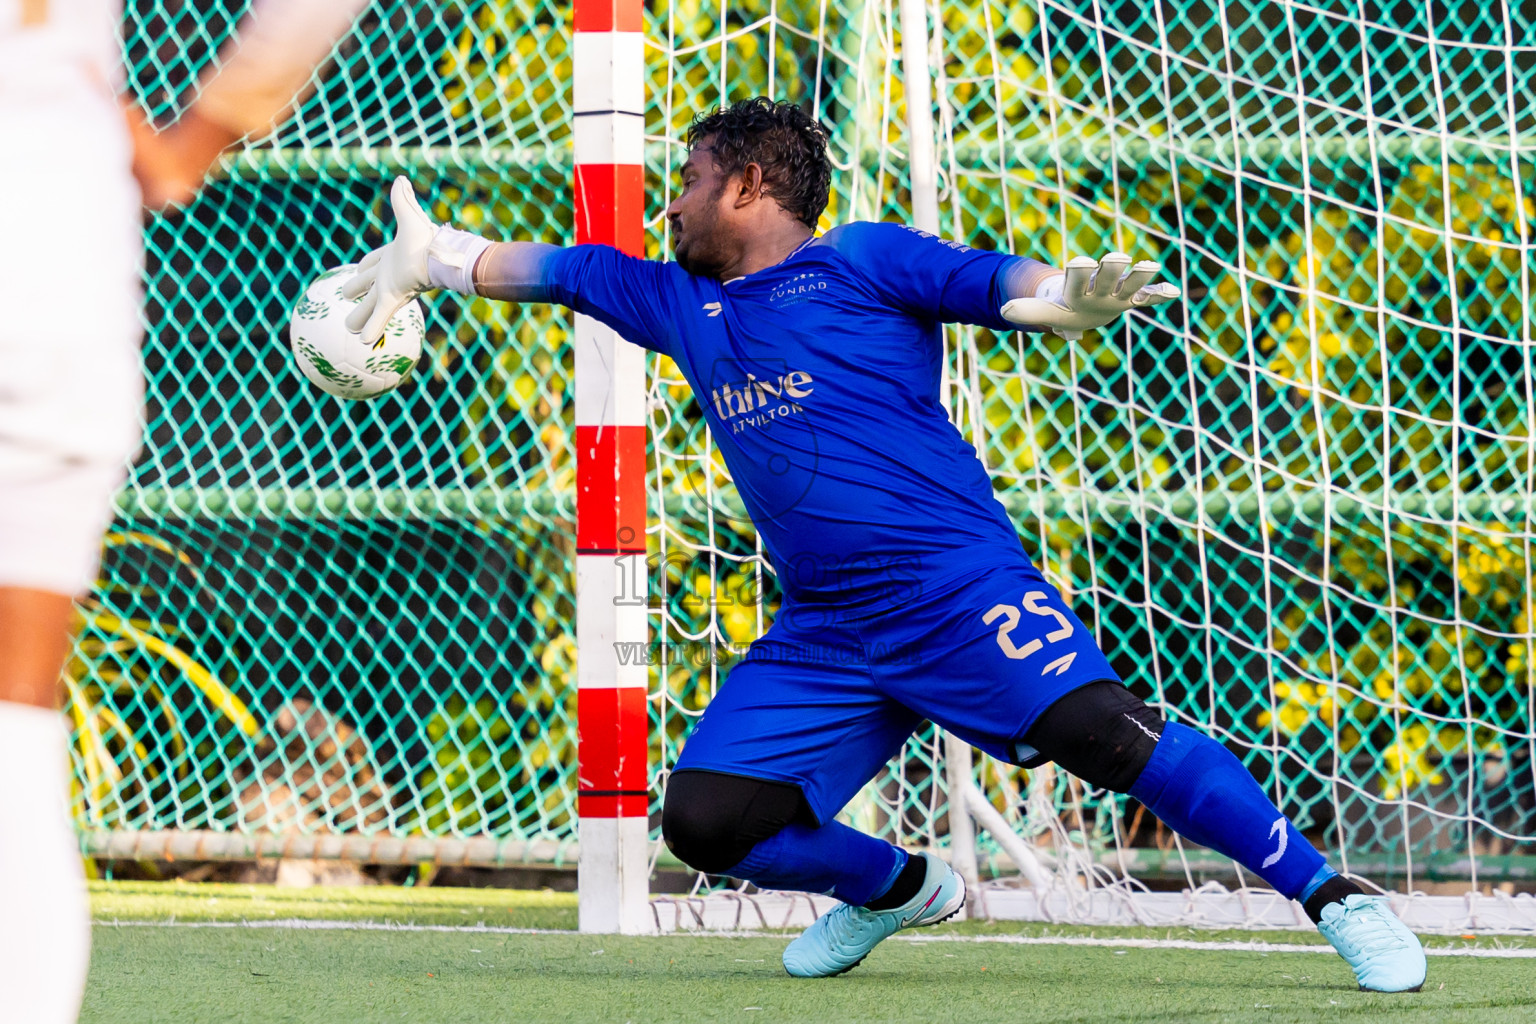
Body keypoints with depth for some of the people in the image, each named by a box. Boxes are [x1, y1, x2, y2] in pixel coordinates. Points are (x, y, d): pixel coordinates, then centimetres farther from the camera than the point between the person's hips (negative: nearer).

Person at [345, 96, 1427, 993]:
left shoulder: (862, 259, 2)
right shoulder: (681, 301, 20)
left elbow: (990, 281, -10)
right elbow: (571, 269, 31)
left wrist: (1065, 295, -31)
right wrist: (437, 257, 31)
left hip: (962, 589, -7)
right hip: (821, 634, 7)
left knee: (1102, 730, -25)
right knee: (708, 819, -4)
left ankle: (1333, 898, -19)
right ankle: (895, 888, 23)